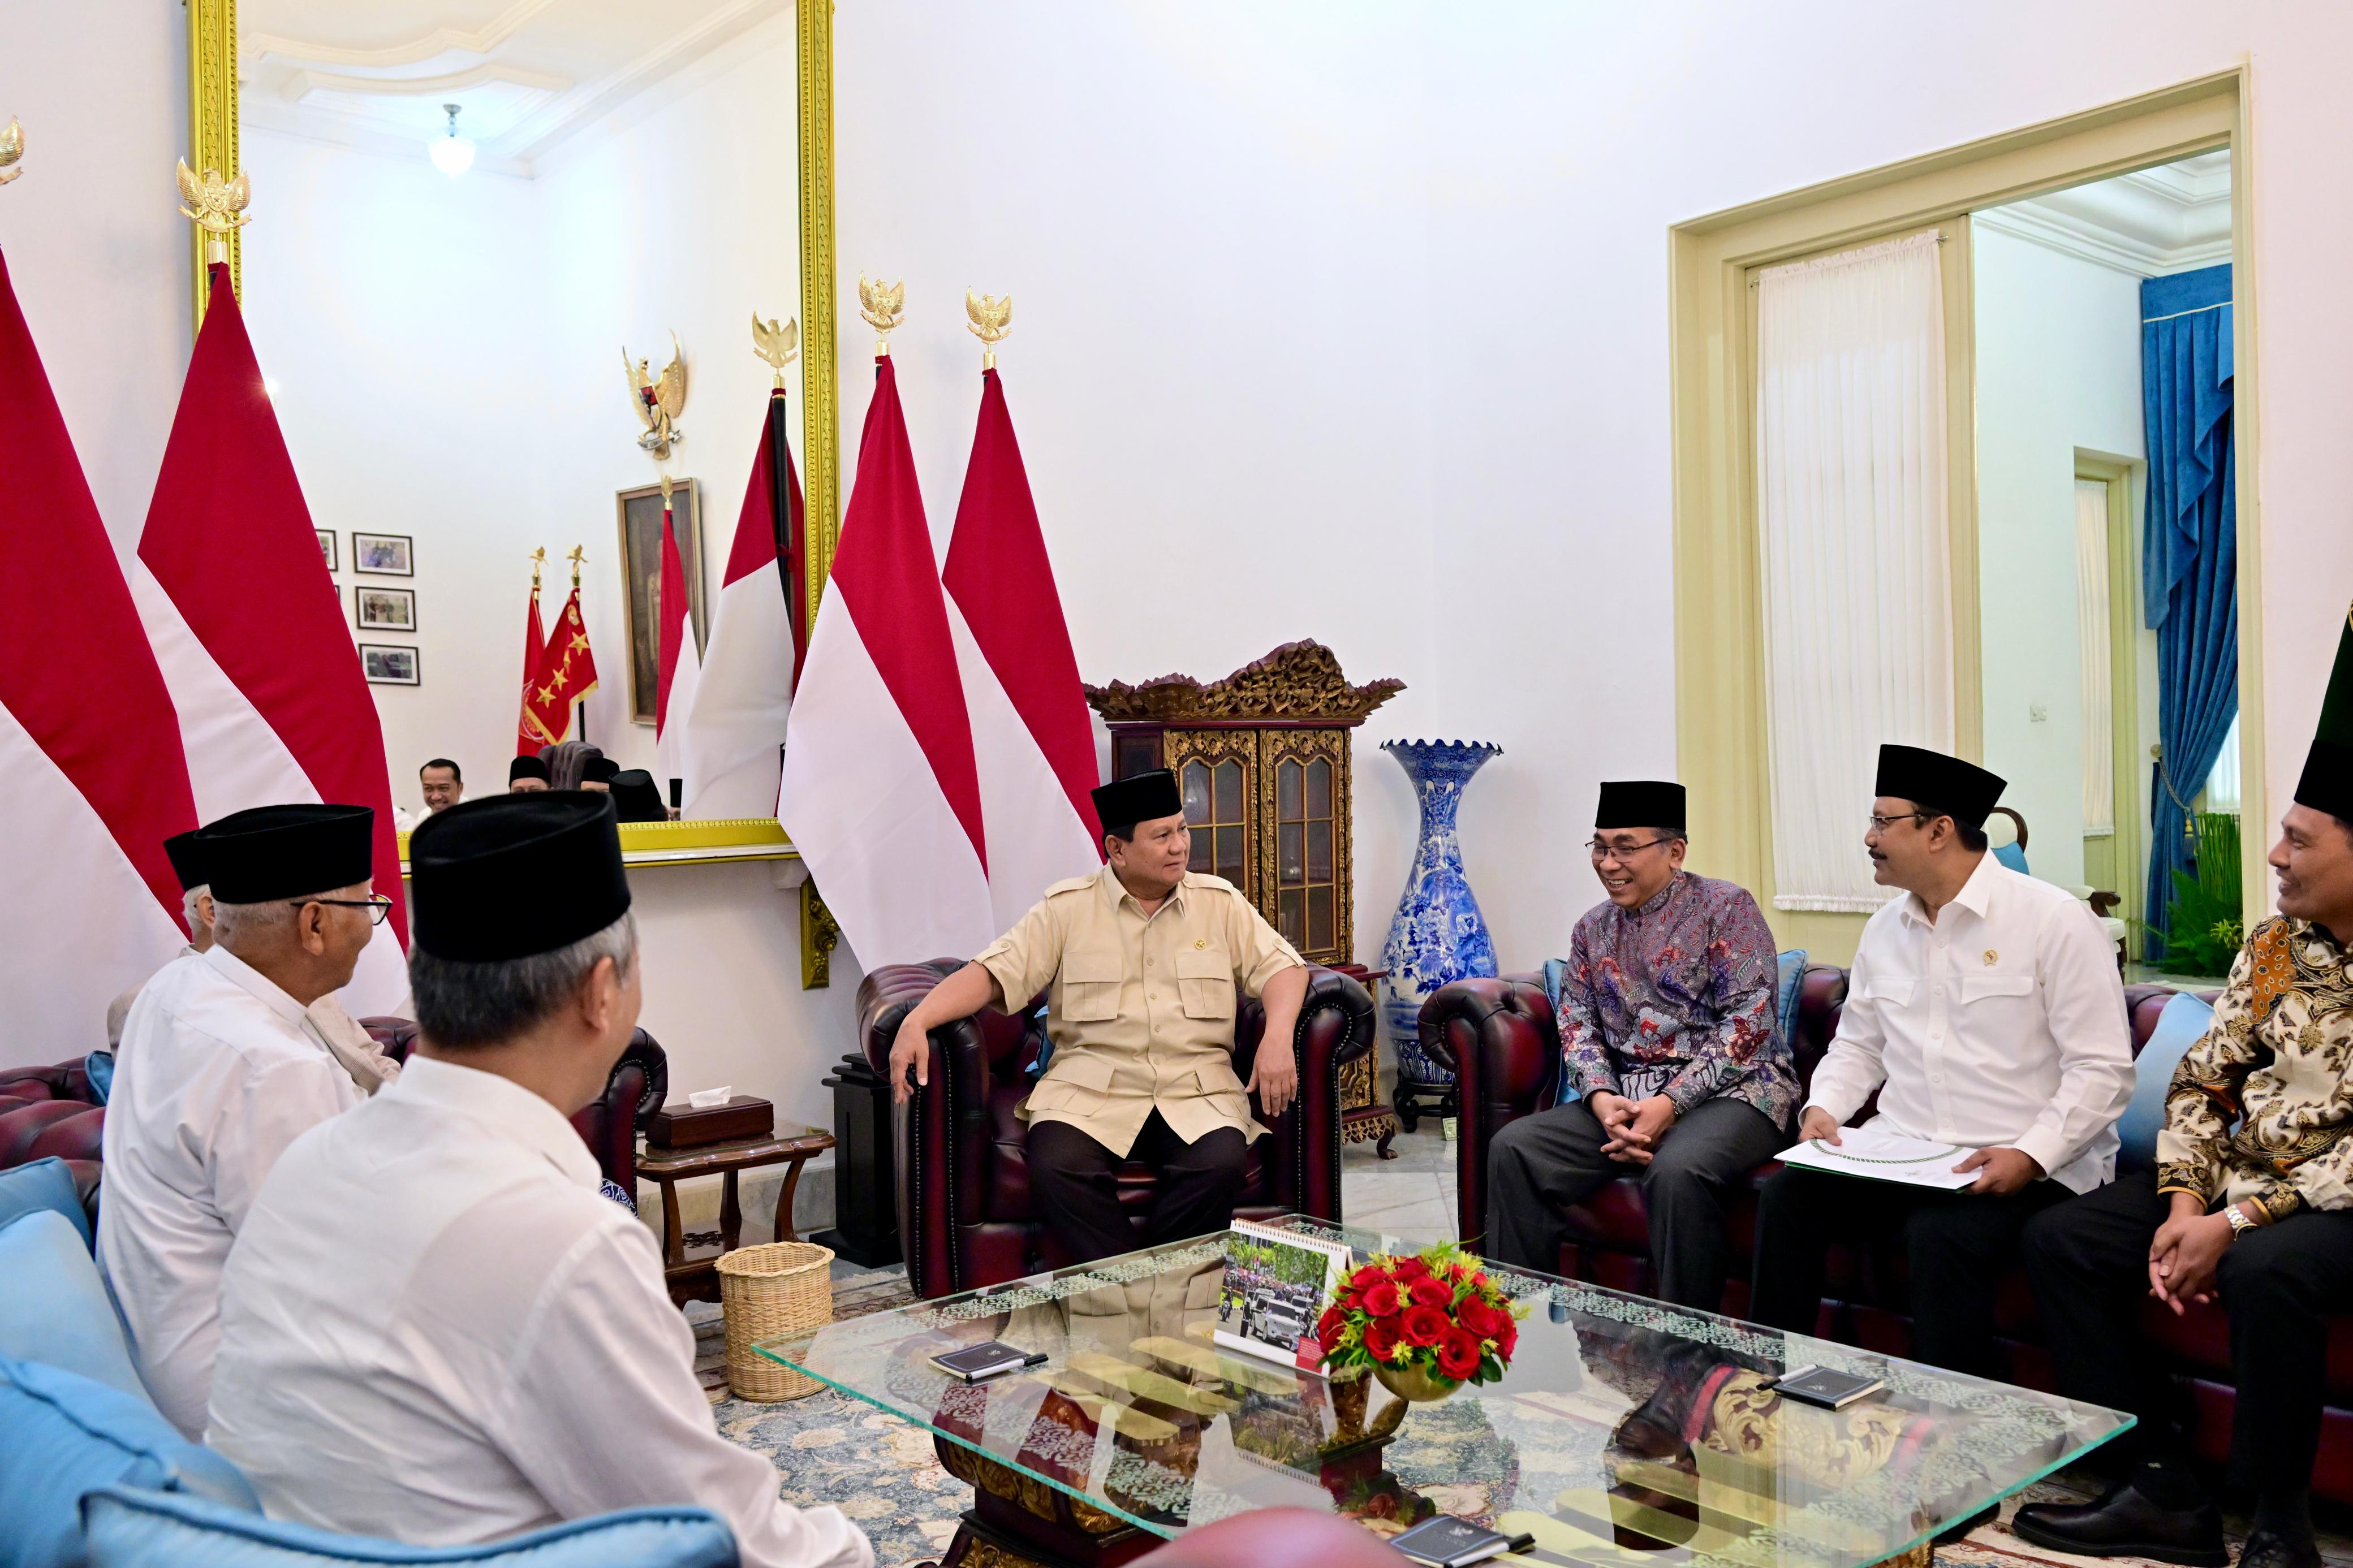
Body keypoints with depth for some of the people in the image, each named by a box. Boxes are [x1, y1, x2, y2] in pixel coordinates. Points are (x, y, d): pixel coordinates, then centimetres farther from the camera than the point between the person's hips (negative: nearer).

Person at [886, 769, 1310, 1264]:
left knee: (1222, 1163, -30)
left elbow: (1282, 966, 8)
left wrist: (1277, 1038, -13)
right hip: (1089, 1091, -1)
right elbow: (993, 973, 0)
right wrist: (916, 1022, -16)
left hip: (1197, 1093, 1)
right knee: (1055, 1166, -30)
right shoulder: (1067, 909, 6)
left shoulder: (1220, 903, 12)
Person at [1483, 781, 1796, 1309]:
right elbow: (1577, 1024, 11)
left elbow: (1747, 1022, -11)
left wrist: (1670, 1104, -19)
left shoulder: (1726, 908, -2)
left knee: (1677, 1171, -37)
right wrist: (1602, 1099, -11)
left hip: (1726, 1090, -5)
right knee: (1512, 1149, -16)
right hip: (1622, 1095, 6)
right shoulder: (1592, 929, 16)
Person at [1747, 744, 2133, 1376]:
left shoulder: (2054, 920, -7)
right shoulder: (1885, 927, 13)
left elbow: (2102, 1069, -10)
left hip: (2029, 1169, -6)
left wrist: (2031, 1155, -22)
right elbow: (1858, 1043, 22)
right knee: (1787, 1194, -16)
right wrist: (1824, 1105, 2)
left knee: (1940, 1234, -33)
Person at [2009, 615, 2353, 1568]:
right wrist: (2183, 1203, -7)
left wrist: (2240, 1222, -23)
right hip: (2237, 1178, 8)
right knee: (2060, 1240, -6)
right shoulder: (2275, 945, 7)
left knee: (2265, 1269, -37)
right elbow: (2201, 1078, 7)